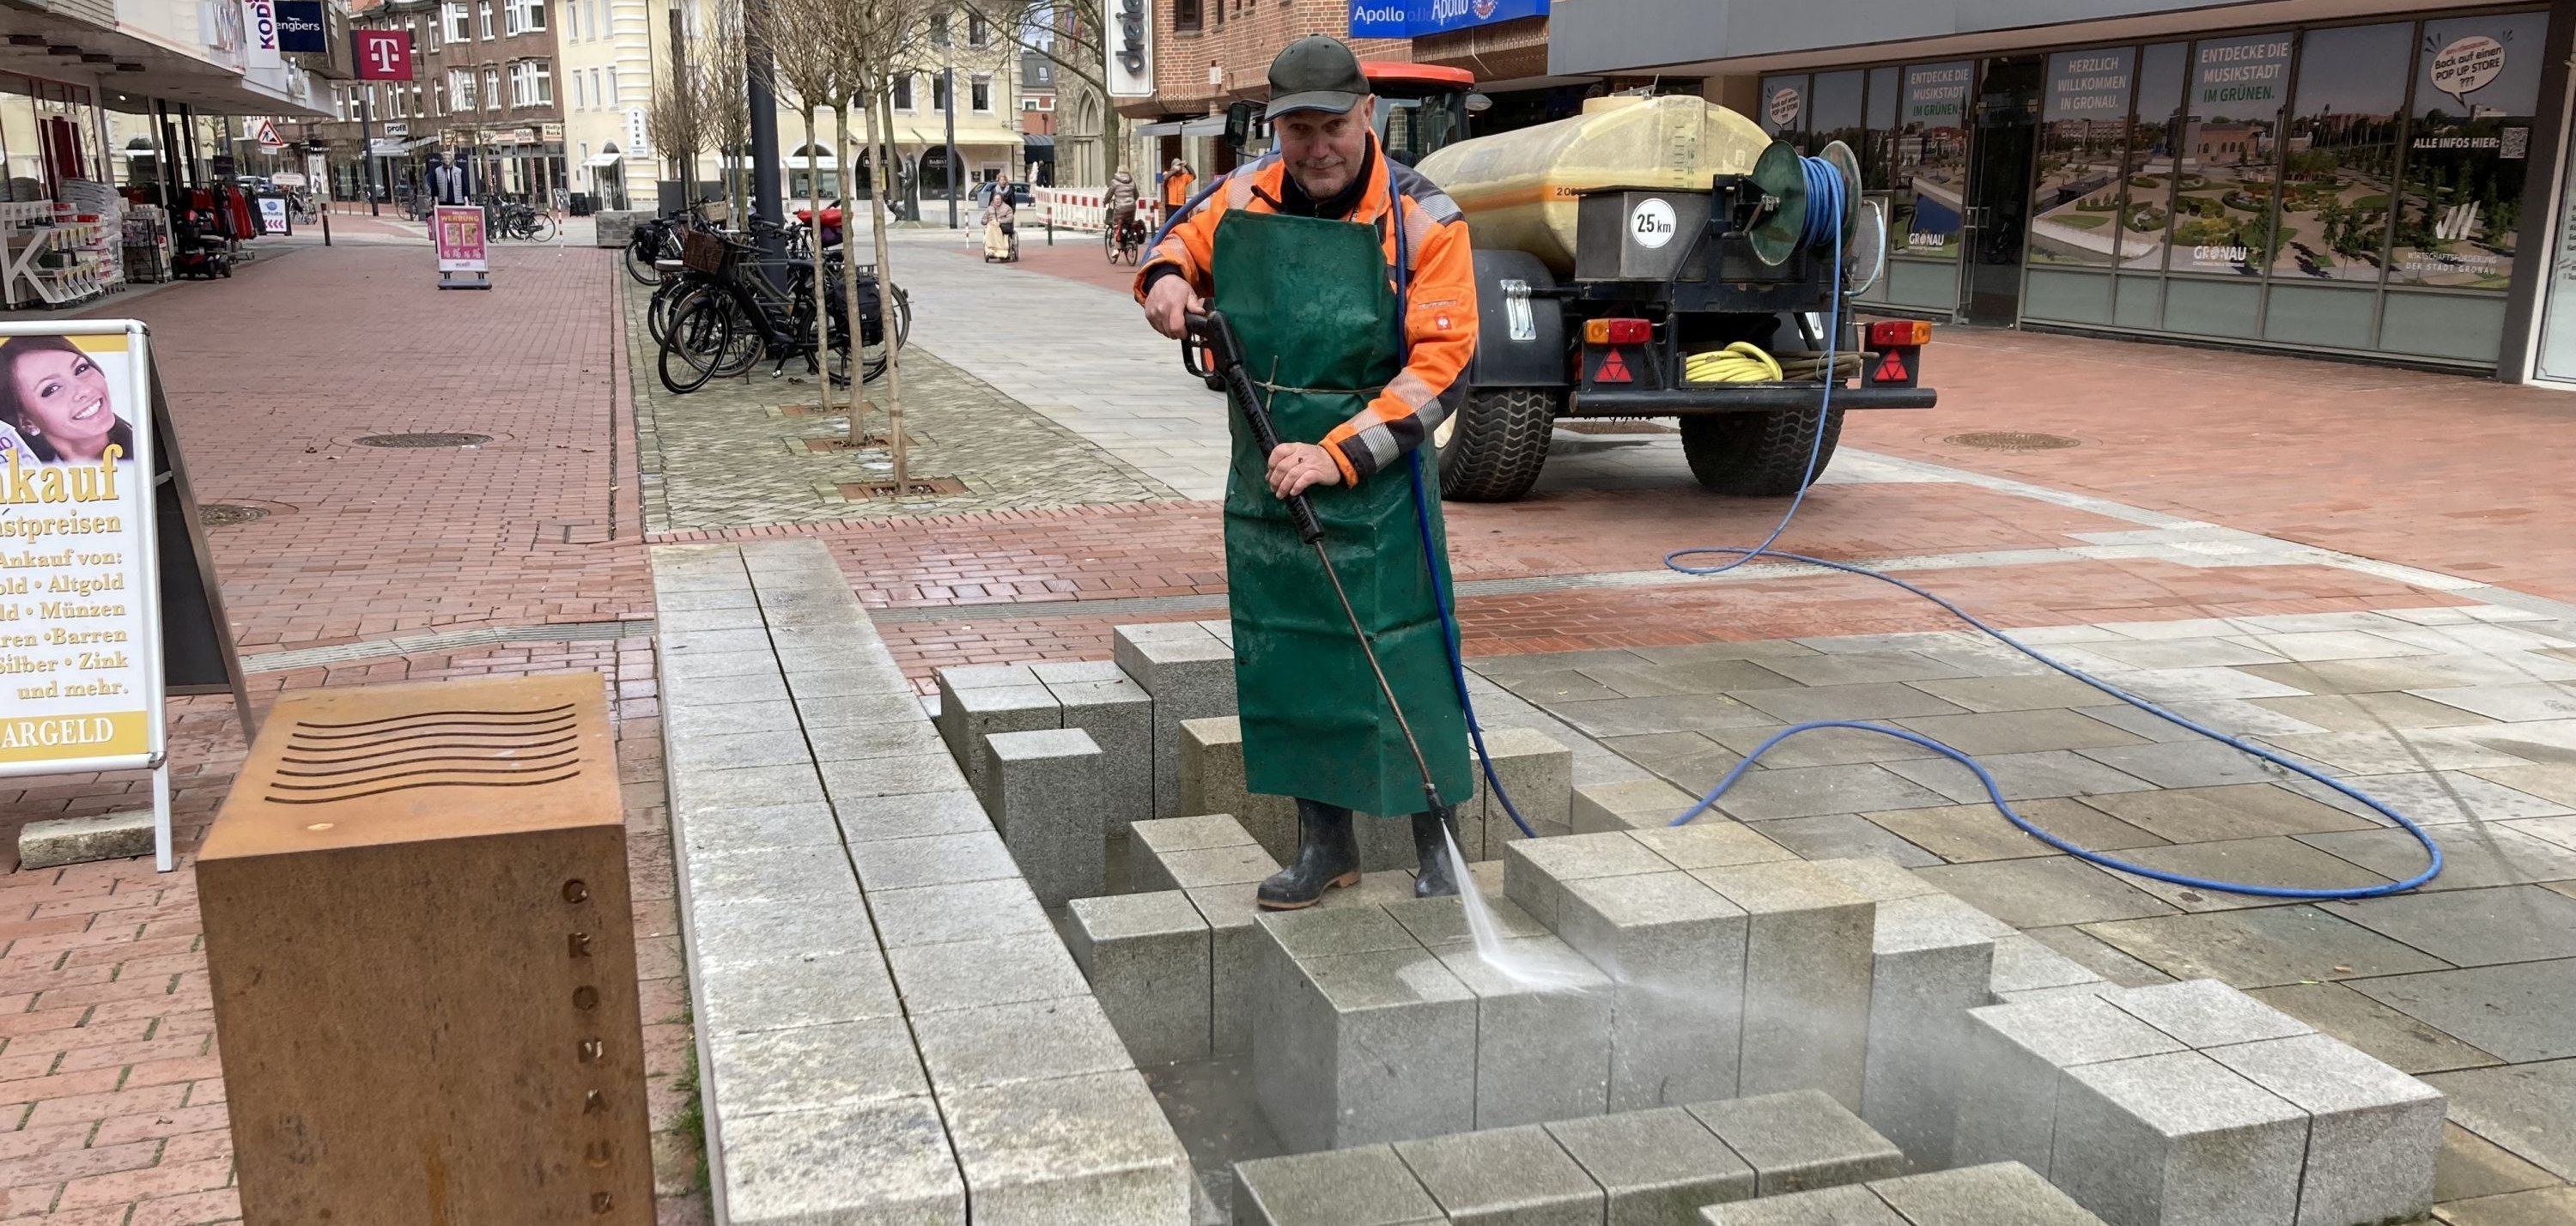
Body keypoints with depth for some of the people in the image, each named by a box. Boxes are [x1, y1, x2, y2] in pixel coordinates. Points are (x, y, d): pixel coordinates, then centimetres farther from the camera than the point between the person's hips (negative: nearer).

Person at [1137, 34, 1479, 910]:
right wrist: (1166, 279, -5)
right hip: (1265, 483, 5)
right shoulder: (1242, 197, 1)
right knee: (1286, 665, 11)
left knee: (1403, 669, -2)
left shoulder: (1421, 220, -12)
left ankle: (1435, 850, 15)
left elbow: (1441, 369, -16)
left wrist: (1339, 456, -23)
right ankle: (1325, 845, 27)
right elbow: (1181, 239, 22)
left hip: (1375, 487, -5)